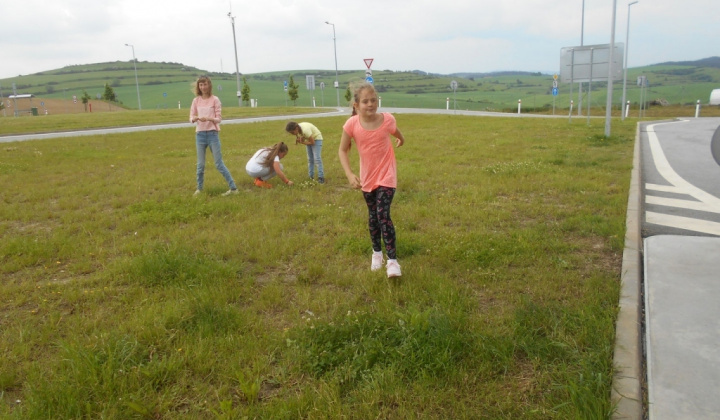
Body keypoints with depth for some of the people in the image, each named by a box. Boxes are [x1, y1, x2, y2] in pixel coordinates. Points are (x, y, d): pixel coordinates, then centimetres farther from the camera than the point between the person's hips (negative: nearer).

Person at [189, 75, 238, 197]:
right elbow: (191, 118, 5)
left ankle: (233, 188, 2)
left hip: (213, 133, -3)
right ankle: (199, 188, 22)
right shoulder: (196, 100, 6)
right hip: (200, 134, 3)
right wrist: (197, 118, -18)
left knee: (219, 163, -3)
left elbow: (219, 118, -4)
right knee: (200, 164, 8)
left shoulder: (215, 99, -2)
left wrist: (209, 118, -23)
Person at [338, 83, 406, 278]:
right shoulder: (352, 124, -17)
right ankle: (377, 253, 35)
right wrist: (350, 175, -19)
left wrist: (400, 139, 30)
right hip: (367, 177, 2)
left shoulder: (387, 119, -16)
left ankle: (392, 259, -7)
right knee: (373, 216, 16)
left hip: (386, 175, -2)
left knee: (383, 214, -15)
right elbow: (342, 150, -8)